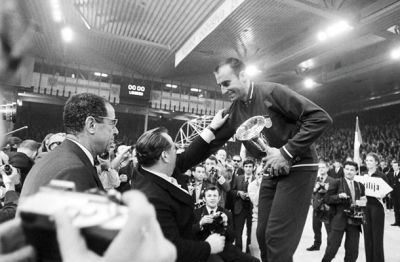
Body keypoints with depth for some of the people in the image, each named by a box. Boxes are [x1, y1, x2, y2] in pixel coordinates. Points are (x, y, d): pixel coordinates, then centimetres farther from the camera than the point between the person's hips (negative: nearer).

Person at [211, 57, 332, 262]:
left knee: (277, 238, -7)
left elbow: (321, 118, -20)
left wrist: (287, 151, -25)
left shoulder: (272, 92, -18)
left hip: (298, 167, -6)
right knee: (263, 235, 12)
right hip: (271, 172, 7)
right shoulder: (233, 111, 1)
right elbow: (213, 142, 4)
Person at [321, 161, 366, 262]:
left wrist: (362, 202, -3)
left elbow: (362, 201, 19)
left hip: (354, 222, 4)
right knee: (332, 249, 0)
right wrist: (339, 196, -22)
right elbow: (328, 199, -6)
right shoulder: (336, 183, -1)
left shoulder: (360, 186, 13)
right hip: (339, 221, -4)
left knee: (352, 253, 9)